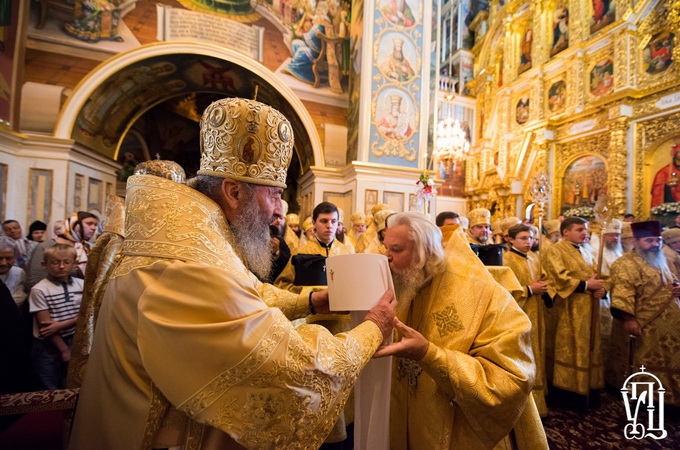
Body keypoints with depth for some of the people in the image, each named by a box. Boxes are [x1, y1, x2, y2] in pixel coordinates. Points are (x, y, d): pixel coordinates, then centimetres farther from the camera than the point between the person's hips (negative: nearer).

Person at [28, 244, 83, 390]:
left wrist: (61, 325, -19)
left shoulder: (81, 285, -3)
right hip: (48, 346, -3)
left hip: (74, 342, 3)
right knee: (49, 390, 12)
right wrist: (64, 349, -11)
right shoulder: (39, 290, -13)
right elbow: (45, 325, -13)